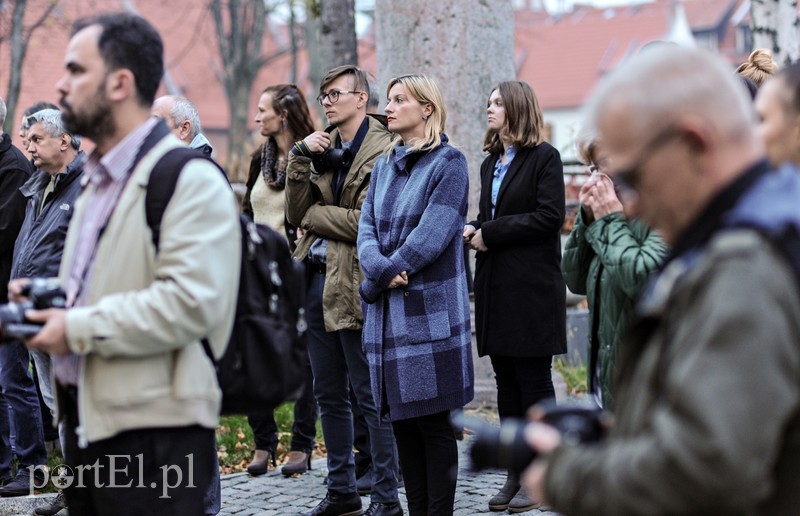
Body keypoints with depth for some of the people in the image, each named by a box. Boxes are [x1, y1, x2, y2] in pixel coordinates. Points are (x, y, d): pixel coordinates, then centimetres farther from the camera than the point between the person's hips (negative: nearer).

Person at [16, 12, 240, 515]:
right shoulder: (98, 182, 20)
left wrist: (78, 329, -18)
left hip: (154, 436, -9)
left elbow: (189, 303, -24)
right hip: (87, 424, 9)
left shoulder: (191, 180, -13)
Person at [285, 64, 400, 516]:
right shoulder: (324, 147, 14)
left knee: (371, 395, -2)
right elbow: (297, 213, 5)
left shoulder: (382, 152, -10)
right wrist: (301, 157, -5)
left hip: (355, 284, -8)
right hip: (318, 279, 8)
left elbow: (366, 222, -19)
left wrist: (315, 215, -5)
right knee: (329, 394, 14)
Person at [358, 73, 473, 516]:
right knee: (401, 419, 8)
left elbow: (432, 235, -13)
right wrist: (384, 271, -13)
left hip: (430, 310, -6)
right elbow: (366, 229, 8)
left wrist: (374, 284, -11)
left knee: (433, 421, -4)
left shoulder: (448, 163, -3)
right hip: (388, 313, 6)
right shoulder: (384, 167, 17)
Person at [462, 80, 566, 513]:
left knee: (533, 379, -3)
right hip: (495, 286, 7)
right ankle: (515, 473, 14)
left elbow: (549, 217, -15)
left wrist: (491, 233, -14)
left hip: (532, 286, -7)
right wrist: (473, 230, -1)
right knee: (506, 379, 8)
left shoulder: (544, 158, -6)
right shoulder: (491, 163, 18)